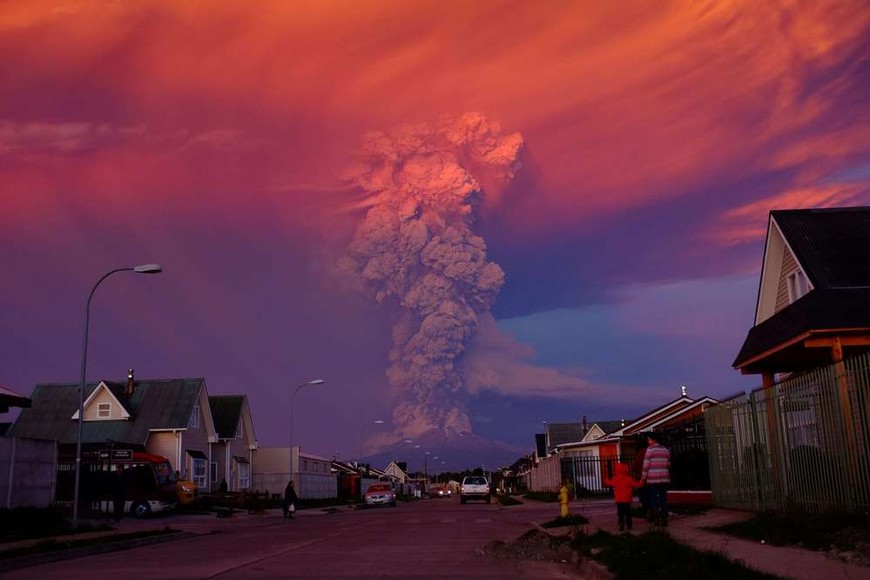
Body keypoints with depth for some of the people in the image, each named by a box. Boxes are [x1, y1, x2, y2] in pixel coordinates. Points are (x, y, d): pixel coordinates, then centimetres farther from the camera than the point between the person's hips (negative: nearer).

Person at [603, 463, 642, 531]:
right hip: (627, 499, 0)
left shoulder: (615, 479, -5)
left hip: (619, 500, 0)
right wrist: (640, 483, 20)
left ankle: (621, 525, -9)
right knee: (628, 513, 13)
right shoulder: (629, 478, -7)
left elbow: (610, 483, 10)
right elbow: (635, 484, 0)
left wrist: (606, 480, 33)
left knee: (620, 513, 2)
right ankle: (629, 525, 19)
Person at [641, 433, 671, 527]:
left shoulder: (650, 449, -7)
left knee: (653, 500, 3)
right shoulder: (665, 449, 10)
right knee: (663, 500, 7)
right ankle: (664, 520, 5)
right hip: (664, 479, 5)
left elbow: (646, 465, -8)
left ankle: (656, 519, 1)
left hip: (652, 479, -4)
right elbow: (668, 465, 13)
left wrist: (643, 478, -1)